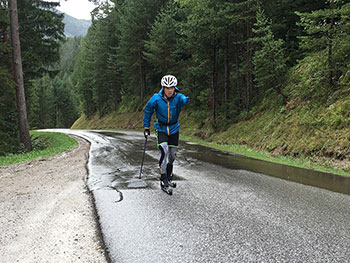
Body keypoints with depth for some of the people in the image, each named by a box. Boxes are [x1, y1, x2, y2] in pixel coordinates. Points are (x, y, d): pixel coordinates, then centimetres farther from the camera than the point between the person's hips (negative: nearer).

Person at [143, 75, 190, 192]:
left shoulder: (177, 97, -16)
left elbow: (183, 99, -41)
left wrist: (186, 100, -66)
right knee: (164, 151, -20)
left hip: (174, 129, 2)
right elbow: (148, 111, -1)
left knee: (172, 155, 10)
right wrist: (146, 127, 0)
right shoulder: (156, 99, -16)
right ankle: (163, 179, -12)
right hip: (161, 129, -2)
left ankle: (169, 178, 30)